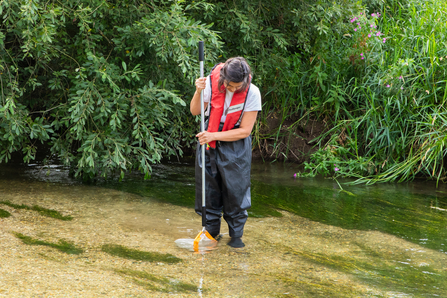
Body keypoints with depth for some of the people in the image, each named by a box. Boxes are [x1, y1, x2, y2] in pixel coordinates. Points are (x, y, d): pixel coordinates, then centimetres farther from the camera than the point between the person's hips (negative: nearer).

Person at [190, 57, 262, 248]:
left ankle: (236, 235, 11)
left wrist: (214, 136, -21)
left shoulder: (252, 93, -19)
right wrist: (198, 92, -21)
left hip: (235, 144, -2)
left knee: (236, 189, -2)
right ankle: (211, 231, 22)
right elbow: (195, 111, -2)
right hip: (209, 140, 2)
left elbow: (245, 130, -15)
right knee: (208, 187, 7)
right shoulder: (211, 82, -15)